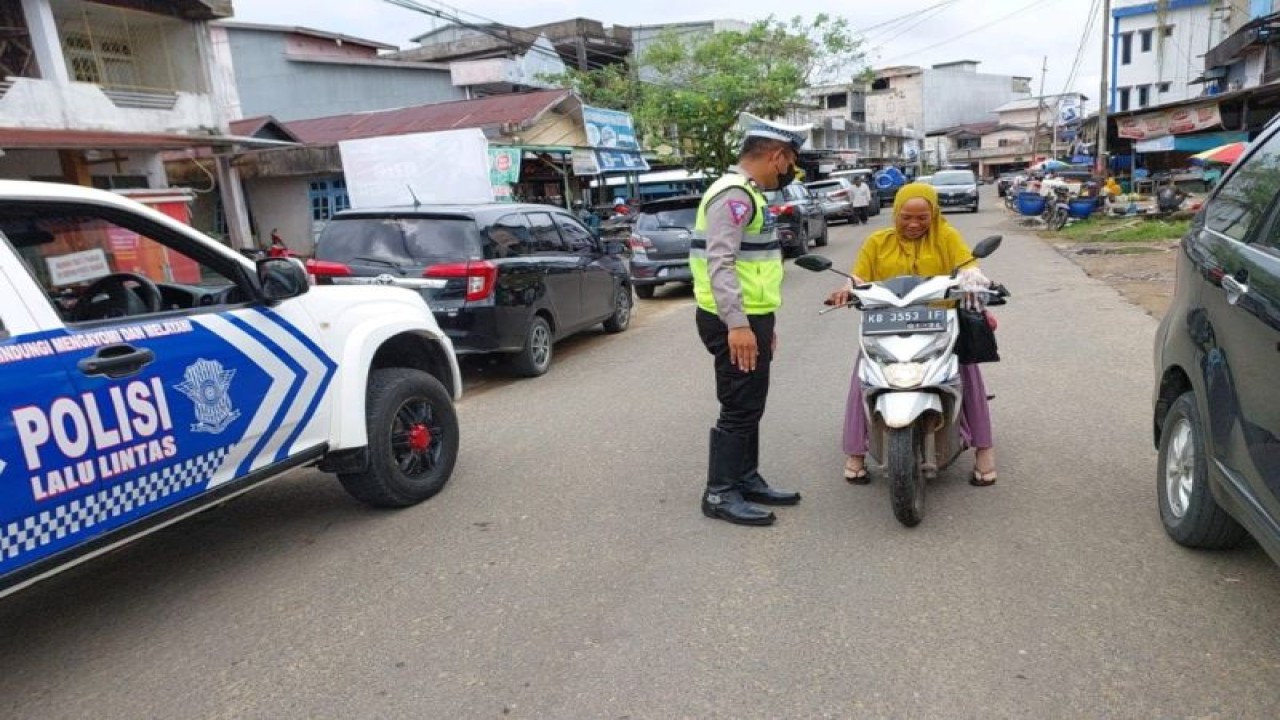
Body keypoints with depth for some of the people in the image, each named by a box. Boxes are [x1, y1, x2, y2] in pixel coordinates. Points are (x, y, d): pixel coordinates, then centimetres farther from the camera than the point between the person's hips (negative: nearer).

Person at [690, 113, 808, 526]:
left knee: (750, 407, 17)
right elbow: (719, 264, -25)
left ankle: (746, 480, 28)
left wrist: (763, 322, 24)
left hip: (749, 319, 10)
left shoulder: (746, 194, 18)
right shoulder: (734, 195, -16)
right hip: (735, 324, -10)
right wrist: (737, 324, -30)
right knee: (739, 409, -3)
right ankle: (720, 494, 7)